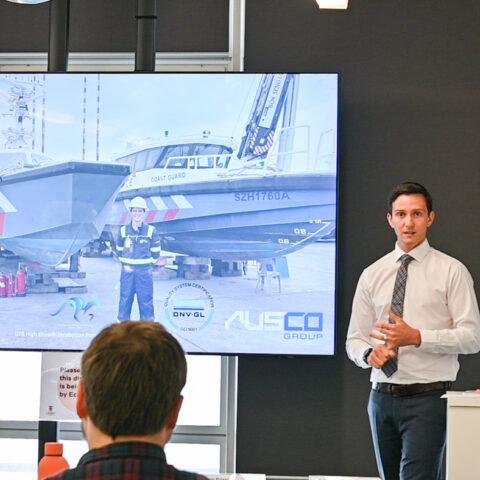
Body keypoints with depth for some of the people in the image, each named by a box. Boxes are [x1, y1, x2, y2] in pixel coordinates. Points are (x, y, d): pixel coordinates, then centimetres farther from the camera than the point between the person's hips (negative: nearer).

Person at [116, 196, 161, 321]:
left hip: (144, 272, -1)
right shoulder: (124, 231, 5)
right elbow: (119, 250, 14)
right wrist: (125, 265, 5)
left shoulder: (151, 231, 0)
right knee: (125, 300, 5)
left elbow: (155, 252, 7)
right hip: (127, 271, 2)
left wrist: (146, 263, 3)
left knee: (146, 301, 1)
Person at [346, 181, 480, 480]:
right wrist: (369, 353, -11)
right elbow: (355, 339, 13)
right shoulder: (372, 275, 11)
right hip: (383, 397, 5)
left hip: (428, 398, -5)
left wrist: (417, 338, -19)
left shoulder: (451, 271, 0)